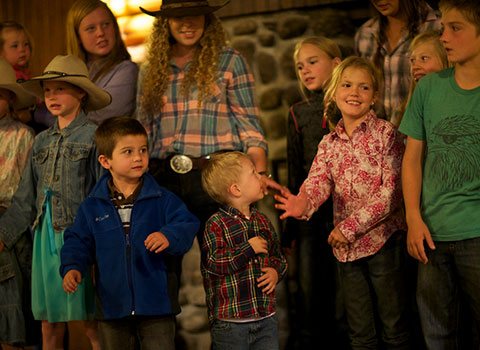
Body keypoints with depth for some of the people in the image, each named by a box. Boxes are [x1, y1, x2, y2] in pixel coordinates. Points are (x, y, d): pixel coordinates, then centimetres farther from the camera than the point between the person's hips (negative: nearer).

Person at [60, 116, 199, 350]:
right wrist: (72, 268, -11)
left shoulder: (163, 201, -3)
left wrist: (169, 237, -30)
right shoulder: (92, 207, 2)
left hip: (156, 303, -2)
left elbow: (187, 226, -10)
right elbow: (79, 241, 6)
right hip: (113, 303, 2)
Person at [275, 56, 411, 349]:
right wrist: (303, 204, -30)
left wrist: (351, 226, -17)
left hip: (383, 239, -5)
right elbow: (317, 182, -7)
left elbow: (391, 192, -13)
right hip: (346, 246, 5)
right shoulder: (329, 143, 9)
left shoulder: (386, 133, -6)